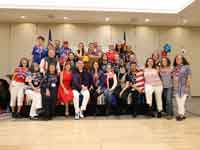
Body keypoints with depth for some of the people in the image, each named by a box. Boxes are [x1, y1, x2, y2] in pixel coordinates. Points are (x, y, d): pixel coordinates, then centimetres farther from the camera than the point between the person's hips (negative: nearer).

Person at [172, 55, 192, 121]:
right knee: (178, 102, 10)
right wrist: (173, 86, 8)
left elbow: (189, 78, -6)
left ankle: (181, 115, 5)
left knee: (182, 102, -5)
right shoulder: (174, 68, 11)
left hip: (183, 87, -5)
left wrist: (187, 86, -13)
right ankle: (180, 114, 19)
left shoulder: (186, 67, -3)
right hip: (176, 88, 5)